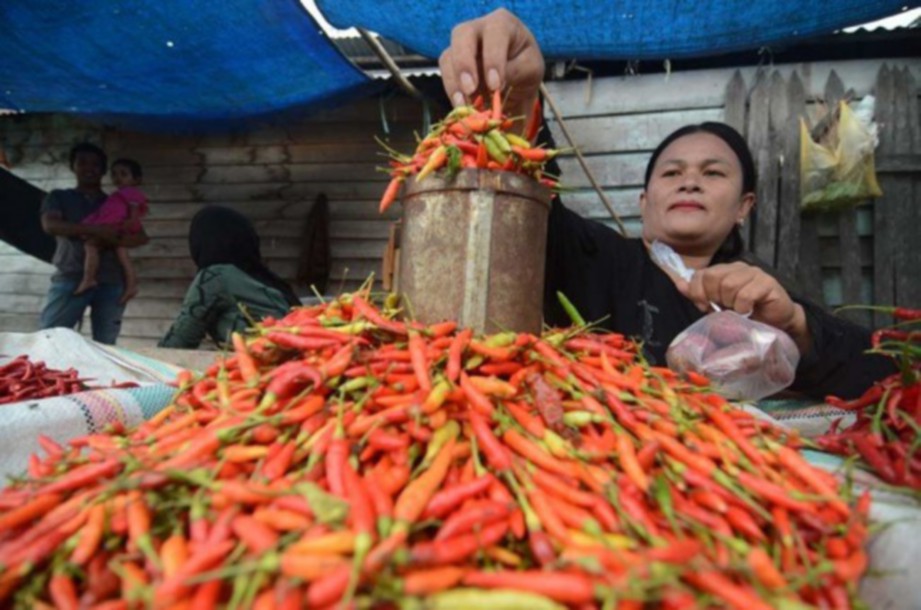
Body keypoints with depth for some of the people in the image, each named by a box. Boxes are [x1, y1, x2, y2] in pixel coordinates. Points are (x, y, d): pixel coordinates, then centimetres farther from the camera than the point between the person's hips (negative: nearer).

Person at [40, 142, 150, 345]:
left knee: (105, 345, -2)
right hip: (71, 279, -1)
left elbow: (141, 237, 8)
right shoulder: (59, 197, 16)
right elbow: (50, 225, -4)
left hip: (111, 282, 2)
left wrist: (114, 241, -13)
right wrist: (94, 229, -16)